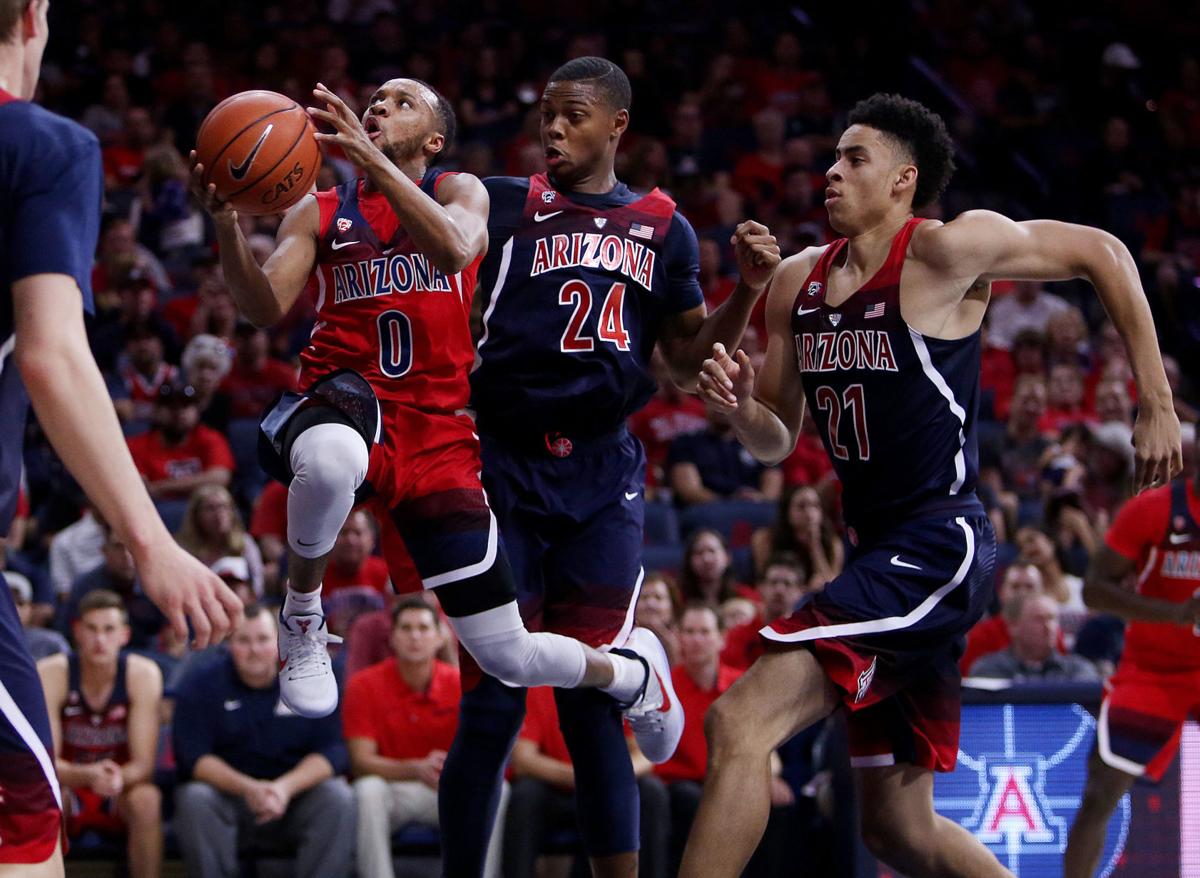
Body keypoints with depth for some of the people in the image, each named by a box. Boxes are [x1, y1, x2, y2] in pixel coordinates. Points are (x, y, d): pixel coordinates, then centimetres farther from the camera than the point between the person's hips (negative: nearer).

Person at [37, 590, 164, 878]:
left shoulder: (143, 674, -14)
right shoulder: (51, 674, -16)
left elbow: (144, 763, -17)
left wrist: (119, 777, -41)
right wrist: (88, 775, -42)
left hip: (122, 792, 1)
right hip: (67, 785, -1)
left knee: (147, 798, -33)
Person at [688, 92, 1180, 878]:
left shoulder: (946, 251, -10)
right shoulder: (798, 282, 10)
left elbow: (1103, 254, -2)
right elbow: (777, 442, 16)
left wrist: (1158, 408, -4)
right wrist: (741, 406, -7)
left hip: (940, 547, -9)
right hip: (878, 549, 9)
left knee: (740, 721, -22)